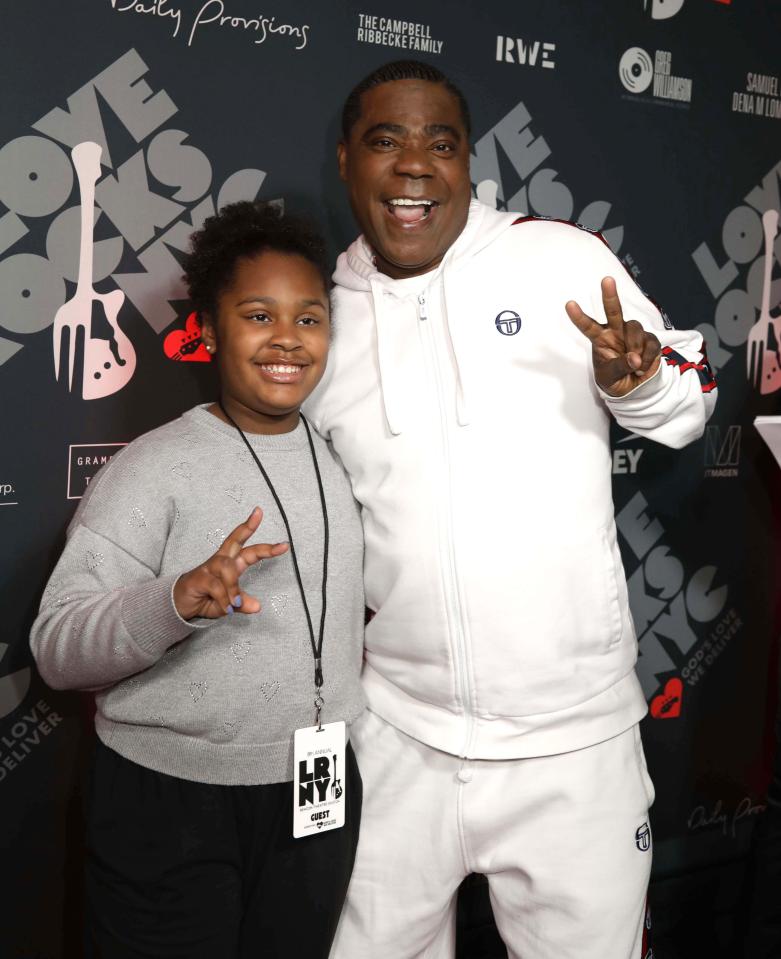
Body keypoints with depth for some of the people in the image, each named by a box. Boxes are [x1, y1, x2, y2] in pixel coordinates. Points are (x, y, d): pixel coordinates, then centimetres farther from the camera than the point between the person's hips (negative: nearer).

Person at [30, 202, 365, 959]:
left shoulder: (341, 459, 5)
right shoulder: (152, 467, -14)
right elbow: (57, 648, -20)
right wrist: (177, 603, -35)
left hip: (316, 798, 5)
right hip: (167, 807, -5)